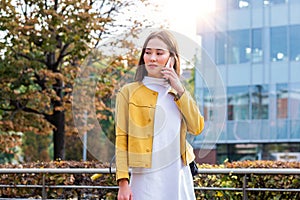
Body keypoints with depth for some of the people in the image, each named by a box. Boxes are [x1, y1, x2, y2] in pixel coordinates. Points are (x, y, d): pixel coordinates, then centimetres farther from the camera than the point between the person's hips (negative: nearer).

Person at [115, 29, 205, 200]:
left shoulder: (179, 94, 15)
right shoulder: (128, 92, 3)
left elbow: (197, 128, 1)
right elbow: (121, 139, -2)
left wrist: (179, 90, -3)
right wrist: (123, 182, -11)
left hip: (179, 179, 4)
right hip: (146, 179, -4)